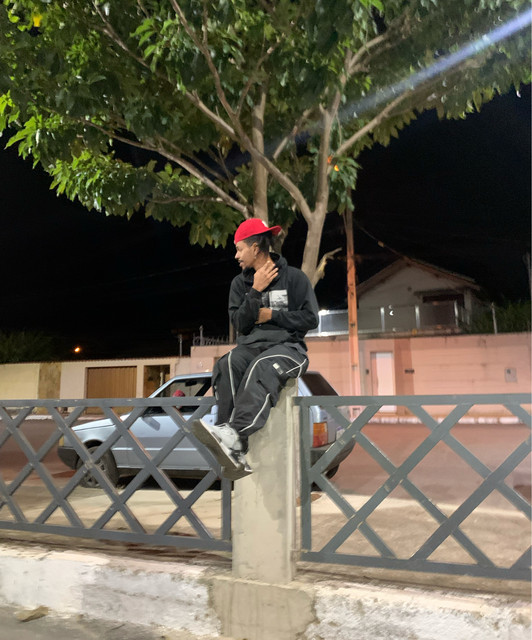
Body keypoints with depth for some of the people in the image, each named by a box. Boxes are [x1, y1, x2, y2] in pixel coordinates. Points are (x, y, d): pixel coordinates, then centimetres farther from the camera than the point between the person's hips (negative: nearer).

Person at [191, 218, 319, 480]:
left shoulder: (294, 277, 4)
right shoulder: (240, 283, 15)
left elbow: (310, 319, 0)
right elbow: (240, 324, 5)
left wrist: (270, 315, -3)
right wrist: (256, 291, -5)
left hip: (288, 346, -3)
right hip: (251, 345, 3)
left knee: (262, 367, -39)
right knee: (227, 365, -32)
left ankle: (233, 435, -54)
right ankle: (236, 454, -41)